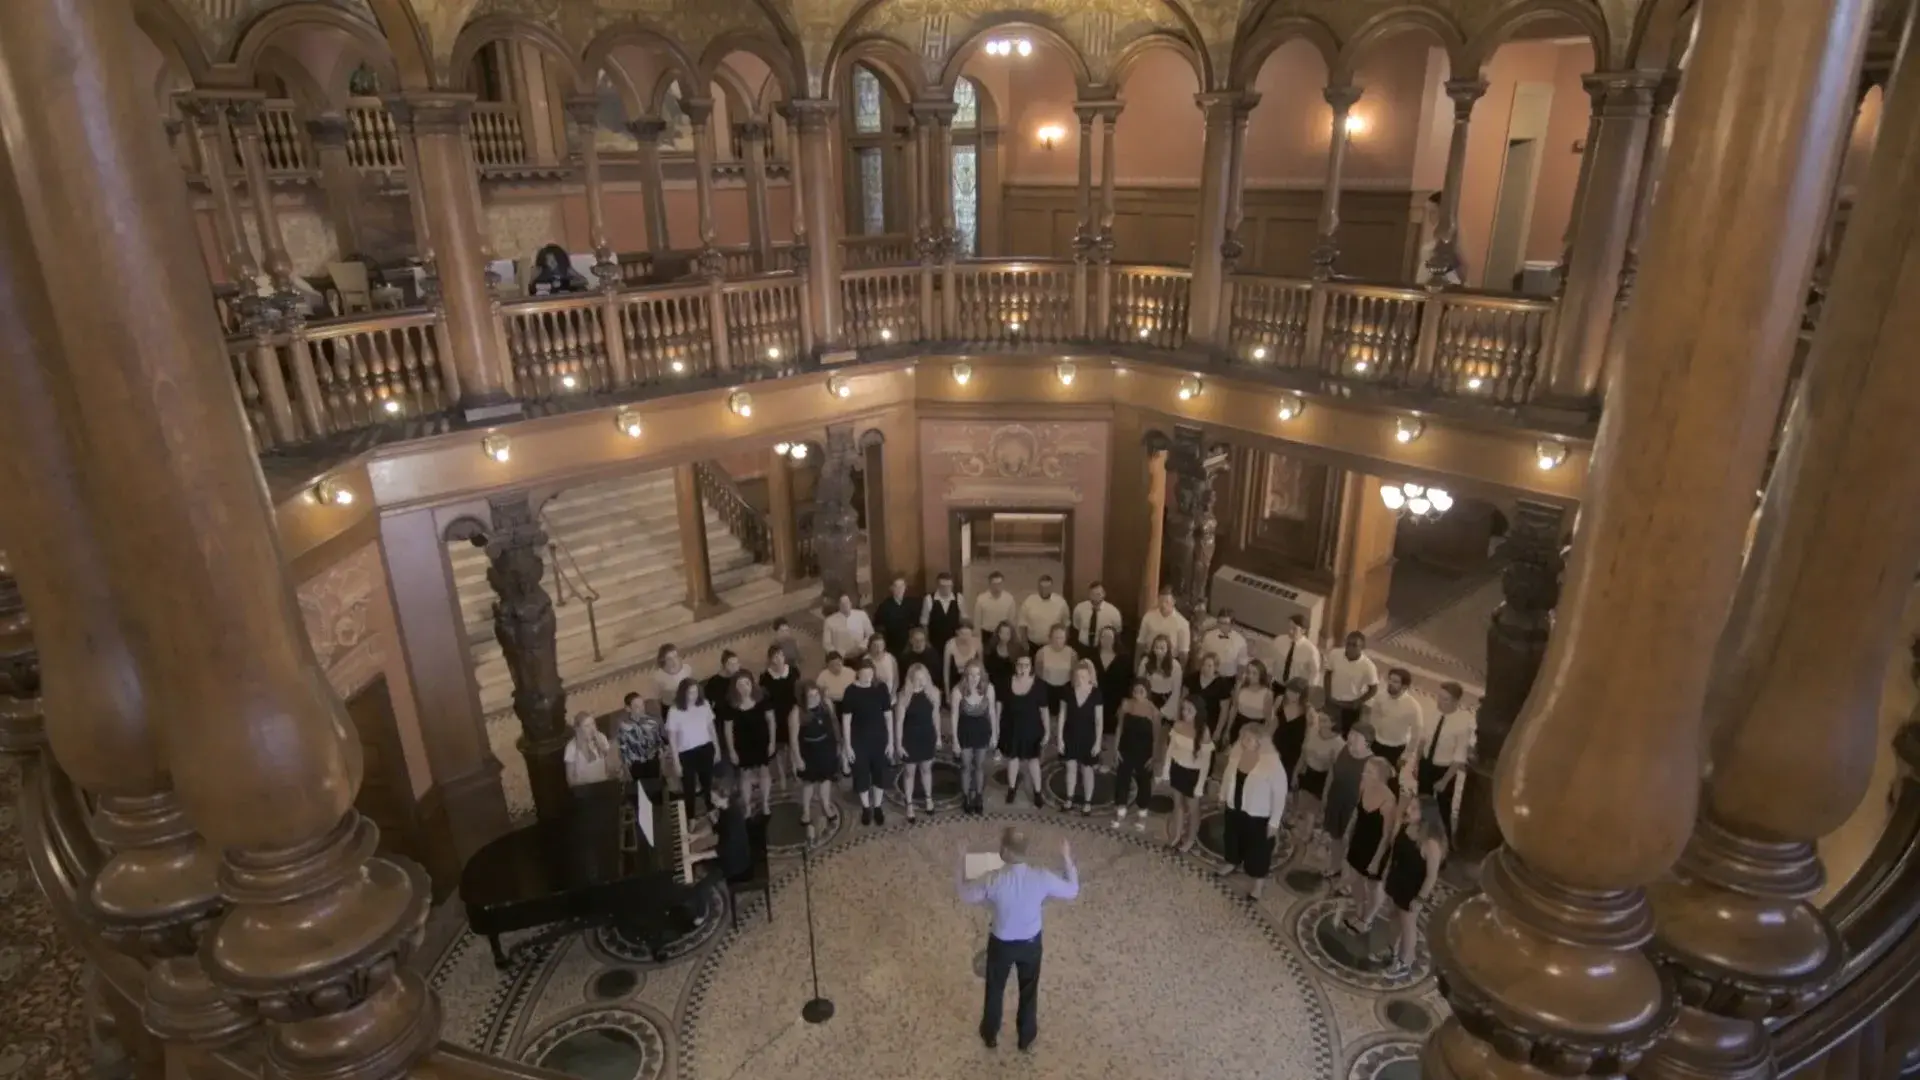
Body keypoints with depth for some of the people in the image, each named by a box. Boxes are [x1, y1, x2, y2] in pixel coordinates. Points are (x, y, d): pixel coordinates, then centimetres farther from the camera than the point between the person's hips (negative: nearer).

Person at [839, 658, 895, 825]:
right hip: (859, 741, -1)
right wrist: (847, 746, -7)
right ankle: (865, 807, 34)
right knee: (861, 774, 12)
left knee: (880, 773, 13)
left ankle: (878, 807, 34)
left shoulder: (881, 688, -10)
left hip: (879, 739, 1)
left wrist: (891, 741, -1)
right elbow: (846, 720, -8)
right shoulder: (851, 692, -14)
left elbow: (888, 716, -3)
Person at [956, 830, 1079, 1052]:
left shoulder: (993, 880, -31)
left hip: (1001, 944, -1)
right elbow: (1072, 891, -9)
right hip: (1031, 943, 1)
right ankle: (1027, 1038, 45)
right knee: (1029, 991, 26)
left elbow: (966, 894, -10)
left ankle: (990, 1035, 46)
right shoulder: (1042, 878, -28)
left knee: (995, 990, 26)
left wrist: (962, 862, 1)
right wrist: (1067, 859, 2)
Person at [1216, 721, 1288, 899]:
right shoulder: (1236, 751, -14)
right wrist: (1223, 795, 15)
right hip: (1234, 807, 6)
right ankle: (1234, 864, 56)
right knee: (1234, 837, 28)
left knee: (1258, 846, 16)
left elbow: (1280, 794, -22)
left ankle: (1259, 881, 40)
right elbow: (1229, 774, 5)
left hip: (1258, 814, -5)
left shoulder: (1272, 764, -32)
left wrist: (1274, 821, -16)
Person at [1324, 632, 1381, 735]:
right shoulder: (1335, 656, -16)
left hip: (1351, 706, -2)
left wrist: (1357, 703, -14)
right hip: (1333, 702, 3)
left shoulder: (1368, 666, -23)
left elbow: (1373, 689, -11)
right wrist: (1328, 696, -7)